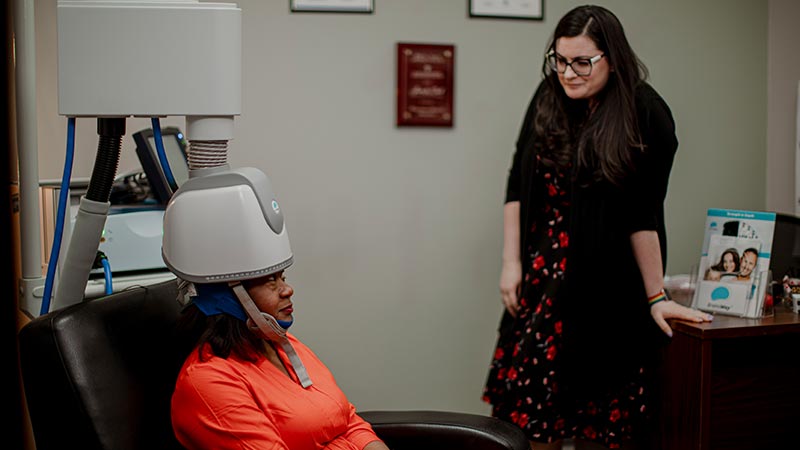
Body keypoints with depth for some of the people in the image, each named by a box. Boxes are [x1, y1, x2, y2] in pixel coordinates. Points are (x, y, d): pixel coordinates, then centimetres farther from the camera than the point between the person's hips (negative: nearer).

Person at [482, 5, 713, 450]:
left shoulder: (647, 115, -12)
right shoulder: (549, 100, 0)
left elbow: (643, 216, -12)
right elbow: (518, 185, 5)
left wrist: (656, 296, -9)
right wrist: (511, 261, 1)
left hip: (608, 281, -4)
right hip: (544, 272, 4)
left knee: (598, 413, 5)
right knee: (537, 401, 5)